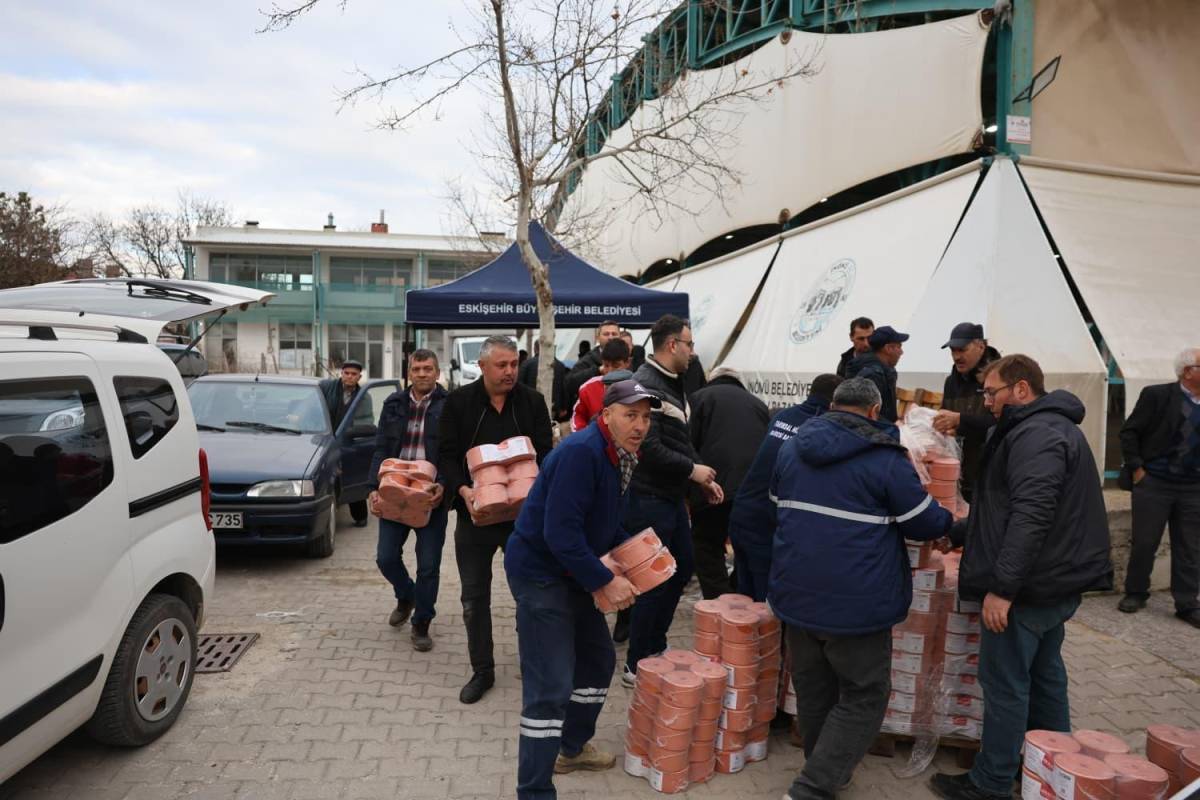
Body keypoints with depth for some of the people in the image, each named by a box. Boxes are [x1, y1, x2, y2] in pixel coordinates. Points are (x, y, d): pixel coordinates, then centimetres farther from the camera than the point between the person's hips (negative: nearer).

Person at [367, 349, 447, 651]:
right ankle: (405, 597, 39)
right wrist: (375, 487, -3)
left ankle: (421, 624, 22)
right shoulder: (394, 404, 7)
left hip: (431, 496, -3)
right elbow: (380, 449, 8)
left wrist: (445, 486, -21)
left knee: (428, 565, 4)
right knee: (386, 557, 8)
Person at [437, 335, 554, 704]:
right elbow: (447, 455, -2)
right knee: (474, 597, 9)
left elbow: (545, 452, 2)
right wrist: (462, 489, -19)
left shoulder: (532, 401, 0)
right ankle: (482, 671, 24)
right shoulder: (459, 402, -2)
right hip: (474, 512, 0)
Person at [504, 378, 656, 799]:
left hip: (572, 572, 10)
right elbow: (560, 532, -29)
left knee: (598, 658, 21)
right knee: (550, 687, -10)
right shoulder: (581, 452, -25)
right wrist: (605, 581, -23)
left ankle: (572, 746, 42)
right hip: (539, 572, -10)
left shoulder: (619, 455, 6)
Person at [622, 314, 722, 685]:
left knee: (682, 568, 20)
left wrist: (703, 477, 10)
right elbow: (649, 448, -26)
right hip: (649, 498, -11)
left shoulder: (673, 383, 14)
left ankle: (656, 649, 35)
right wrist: (693, 470, -16)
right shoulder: (646, 384, -19)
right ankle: (636, 666, 15)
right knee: (653, 580, -1)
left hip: (673, 495, 11)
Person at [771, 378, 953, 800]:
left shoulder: (792, 448, 7)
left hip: (797, 593, 6)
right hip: (857, 602, -6)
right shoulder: (886, 459, -11)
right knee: (864, 695, 8)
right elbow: (926, 524, -3)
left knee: (812, 690, 19)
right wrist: (949, 520, 19)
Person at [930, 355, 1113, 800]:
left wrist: (1002, 586, -29)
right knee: (1044, 675, 20)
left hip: (1027, 586, -10)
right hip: (1055, 581, 10)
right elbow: (1009, 508, 23)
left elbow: (1030, 516, -29)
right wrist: (957, 532, 20)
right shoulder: (1051, 427, 17)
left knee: (1005, 683, 0)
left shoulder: (1035, 434, -18)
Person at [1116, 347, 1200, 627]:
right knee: (1144, 542, 5)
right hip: (1154, 483, -4)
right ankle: (1135, 594, 21)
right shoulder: (1157, 395, -7)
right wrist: (1136, 469, -8)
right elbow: (1129, 432, -5)